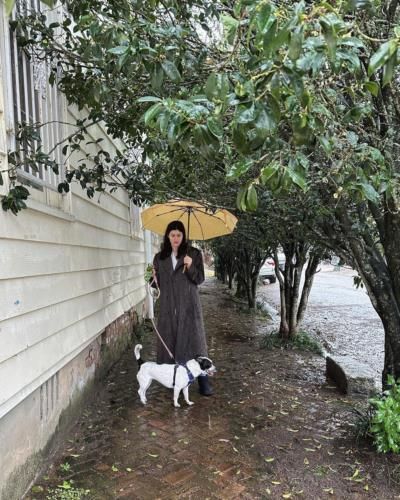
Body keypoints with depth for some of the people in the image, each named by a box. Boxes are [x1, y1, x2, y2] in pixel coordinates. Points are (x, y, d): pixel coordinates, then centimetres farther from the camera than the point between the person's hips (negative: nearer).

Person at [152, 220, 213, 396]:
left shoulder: (194, 253, 1)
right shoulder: (160, 257, 10)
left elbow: (200, 279, -1)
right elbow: (160, 283, 15)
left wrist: (190, 266, -19)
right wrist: (155, 277, -6)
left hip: (189, 304, -3)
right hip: (168, 305, 3)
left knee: (193, 340, -4)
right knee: (169, 341, 4)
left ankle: (203, 382, 1)